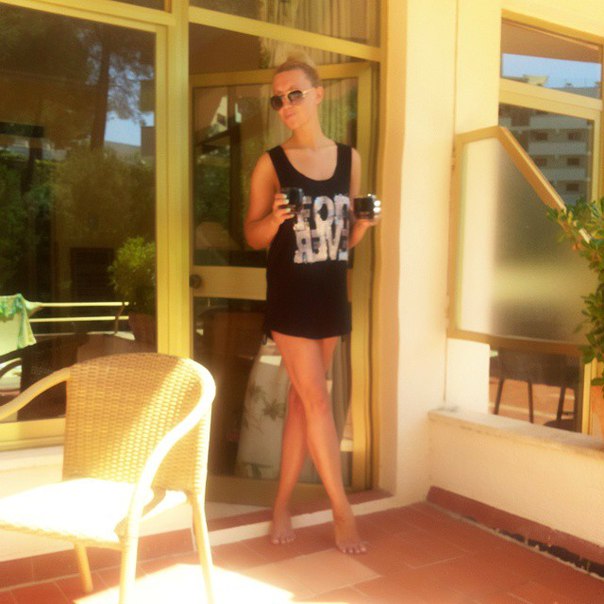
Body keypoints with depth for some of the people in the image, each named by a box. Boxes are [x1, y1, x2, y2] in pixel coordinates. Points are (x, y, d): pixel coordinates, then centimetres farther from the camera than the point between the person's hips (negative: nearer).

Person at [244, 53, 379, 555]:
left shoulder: (349, 159, 6)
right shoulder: (271, 164, -4)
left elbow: (346, 239, 12)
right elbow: (252, 236, 0)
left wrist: (364, 223, -10)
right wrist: (275, 217, -20)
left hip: (332, 293, 4)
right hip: (289, 294, -4)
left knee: (301, 399, 10)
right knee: (318, 401, -5)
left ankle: (283, 502, 24)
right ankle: (342, 510, 10)